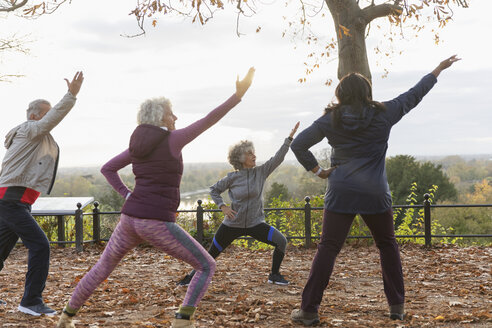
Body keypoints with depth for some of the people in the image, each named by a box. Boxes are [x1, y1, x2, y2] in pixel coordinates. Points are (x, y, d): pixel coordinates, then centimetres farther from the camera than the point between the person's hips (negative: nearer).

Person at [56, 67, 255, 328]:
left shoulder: (137, 144, 13)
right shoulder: (172, 139, -6)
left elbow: (106, 169, 21)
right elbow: (209, 120, -7)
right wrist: (239, 94, -4)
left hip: (131, 218, 7)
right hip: (157, 223, -7)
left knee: (102, 268, 28)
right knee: (207, 267, 4)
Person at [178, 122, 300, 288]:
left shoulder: (261, 172, -3)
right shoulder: (232, 178, -7)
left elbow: (278, 158, -9)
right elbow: (214, 190, 6)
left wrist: (289, 138, -17)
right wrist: (223, 206, -7)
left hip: (255, 223, 2)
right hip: (232, 224, -2)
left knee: (281, 241, -15)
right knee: (212, 253, 6)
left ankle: (274, 275, 3)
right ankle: (193, 276, 28)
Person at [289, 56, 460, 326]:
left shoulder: (330, 120, 1)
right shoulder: (383, 114, 0)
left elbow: (298, 145, -1)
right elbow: (413, 95, 13)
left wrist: (316, 170, 6)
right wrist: (438, 70, 25)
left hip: (340, 193, 0)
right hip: (375, 194, 0)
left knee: (328, 248, 2)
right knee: (387, 245, 18)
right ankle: (397, 305, 21)